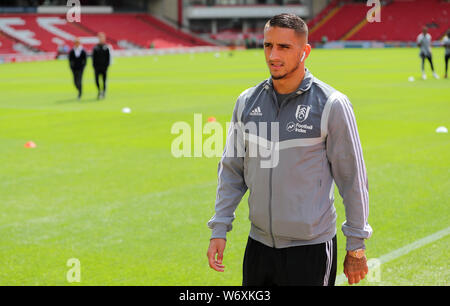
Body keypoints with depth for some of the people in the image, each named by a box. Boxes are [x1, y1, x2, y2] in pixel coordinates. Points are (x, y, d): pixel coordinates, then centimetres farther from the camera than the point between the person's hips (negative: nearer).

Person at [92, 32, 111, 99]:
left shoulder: (106, 47, 1)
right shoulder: (95, 48, 4)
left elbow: (108, 57, 2)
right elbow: (93, 58, 6)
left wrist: (107, 65, -7)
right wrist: (94, 66, -2)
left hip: (104, 67, -1)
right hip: (97, 67, 1)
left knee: (104, 80, 0)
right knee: (97, 80, -3)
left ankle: (103, 92, 10)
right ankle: (99, 90, 18)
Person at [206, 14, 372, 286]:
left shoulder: (332, 105, -8)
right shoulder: (247, 102, 5)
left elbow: (353, 178, -4)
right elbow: (232, 170, 12)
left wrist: (356, 248, -2)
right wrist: (219, 230, 6)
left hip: (311, 249, -4)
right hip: (259, 244, 4)